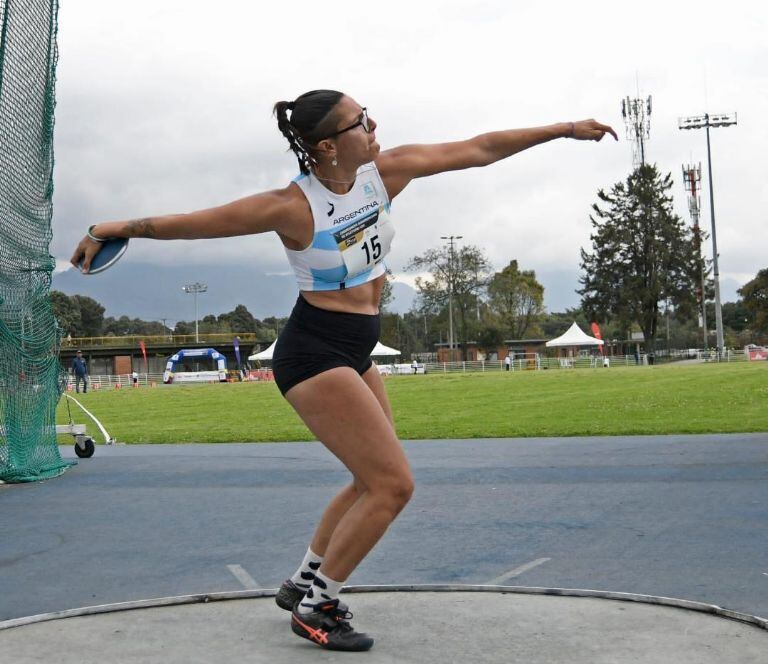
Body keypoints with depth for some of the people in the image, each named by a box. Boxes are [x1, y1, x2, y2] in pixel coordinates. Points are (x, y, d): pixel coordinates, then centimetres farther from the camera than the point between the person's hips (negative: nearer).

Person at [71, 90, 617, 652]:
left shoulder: (384, 171, -4)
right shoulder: (294, 206, -20)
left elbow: (479, 149, 0)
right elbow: (194, 222, -13)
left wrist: (563, 129, 2)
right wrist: (116, 229, -10)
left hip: (356, 354, 8)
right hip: (314, 355, -8)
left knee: (374, 483, 16)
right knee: (394, 484, -12)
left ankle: (303, 584, 31)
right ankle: (317, 606, 3)